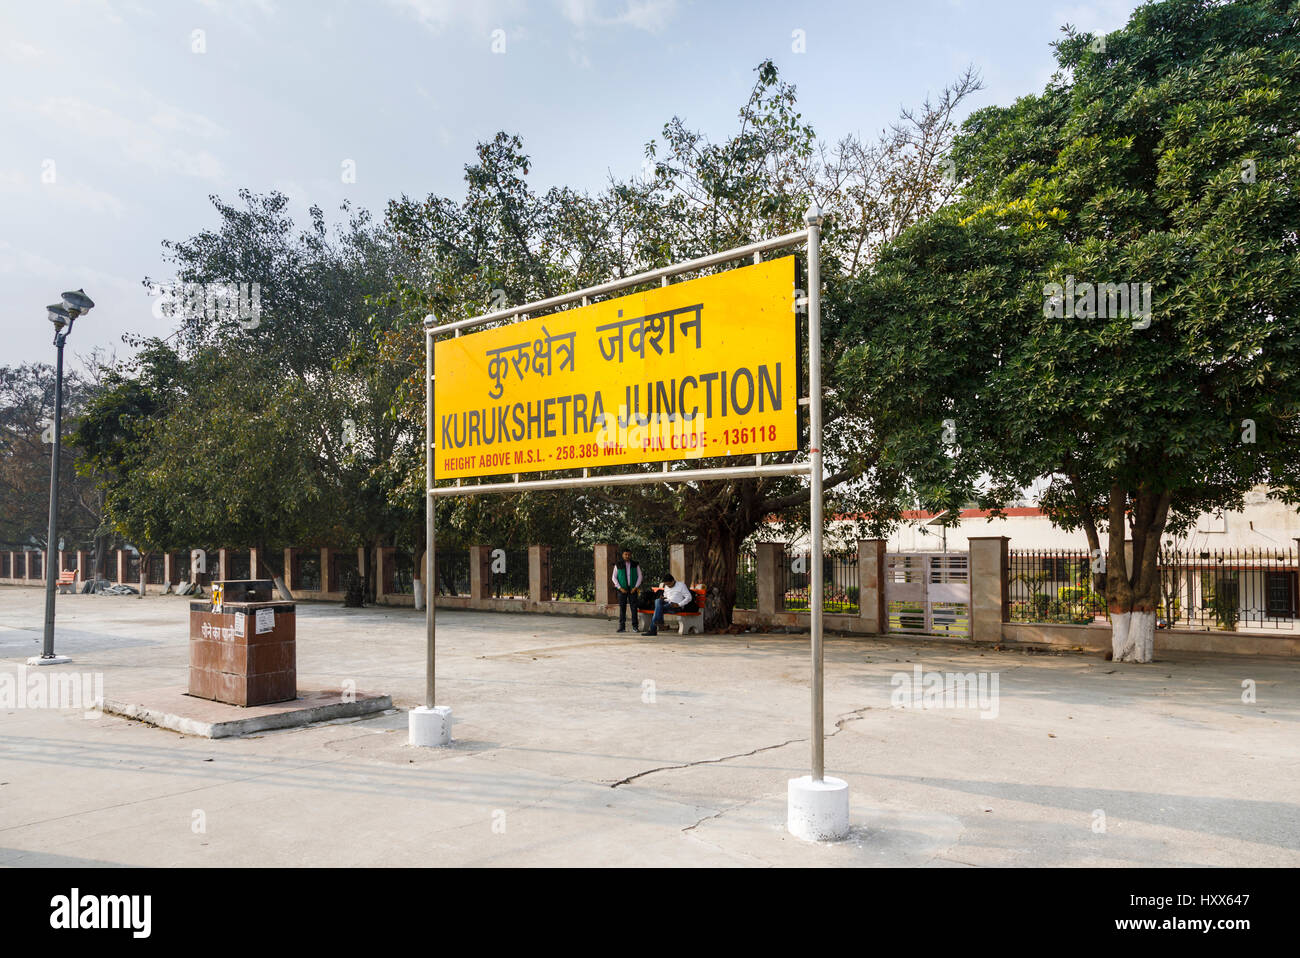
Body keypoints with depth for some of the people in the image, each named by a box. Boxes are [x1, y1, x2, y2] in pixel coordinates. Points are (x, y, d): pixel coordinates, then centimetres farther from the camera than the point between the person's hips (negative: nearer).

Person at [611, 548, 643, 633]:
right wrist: (620, 588, -7)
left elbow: (639, 576, 7)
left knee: (634, 607, -3)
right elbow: (614, 578, 3)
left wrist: (635, 587, -6)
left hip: (632, 589, 1)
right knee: (622, 608, -2)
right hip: (622, 589, -1)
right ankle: (622, 626, 1)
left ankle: (635, 626, 1)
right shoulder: (618, 565, 3)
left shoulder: (635, 565, 6)